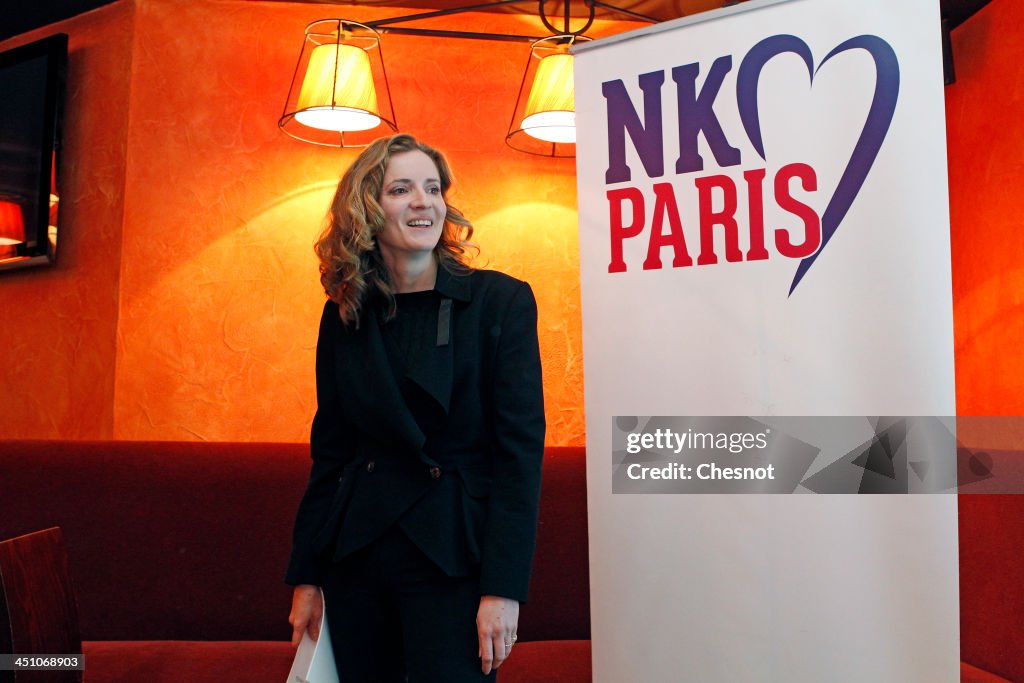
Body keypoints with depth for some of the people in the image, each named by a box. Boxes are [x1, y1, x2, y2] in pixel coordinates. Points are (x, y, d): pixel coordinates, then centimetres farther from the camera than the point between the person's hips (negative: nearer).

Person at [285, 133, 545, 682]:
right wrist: (306, 575, 7)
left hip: (453, 559, -3)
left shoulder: (502, 301, -6)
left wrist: (503, 587, -15)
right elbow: (329, 450, 9)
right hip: (355, 557, 4)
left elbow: (521, 448, -9)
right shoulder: (344, 316, 5)